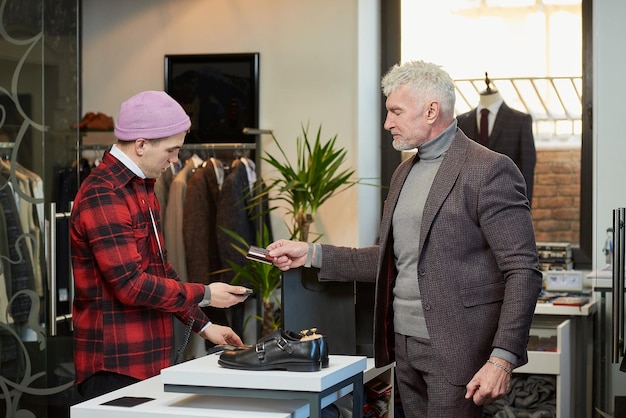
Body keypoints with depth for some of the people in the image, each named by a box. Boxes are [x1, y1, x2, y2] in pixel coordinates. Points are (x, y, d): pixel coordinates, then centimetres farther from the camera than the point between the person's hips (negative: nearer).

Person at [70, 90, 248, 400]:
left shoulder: (141, 186, 14)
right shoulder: (103, 196, -17)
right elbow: (132, 285, -22)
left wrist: (203, 325, 16)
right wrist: (204, 295, -12)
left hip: (149, 361, 9)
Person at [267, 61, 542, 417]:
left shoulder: (489, 170, -11)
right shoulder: (405, 173, 15)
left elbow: (523, 271, -14)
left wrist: (503, 358, -22)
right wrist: (312, 254, 10)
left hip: (456, 349, -7)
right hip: (405, 347, 7)